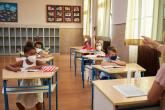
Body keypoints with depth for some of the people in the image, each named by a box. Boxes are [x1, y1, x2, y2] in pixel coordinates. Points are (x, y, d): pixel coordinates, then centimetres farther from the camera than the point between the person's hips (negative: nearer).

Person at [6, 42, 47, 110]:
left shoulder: (37, 62, -12)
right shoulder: (22, 62, -10)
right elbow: (7, 66, -8)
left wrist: (35, 67, -33)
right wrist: (14, 69, -30)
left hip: (35, 83, -1)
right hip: (25, 84, 2)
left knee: (38, 103, -16)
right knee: (19, 102, -3)